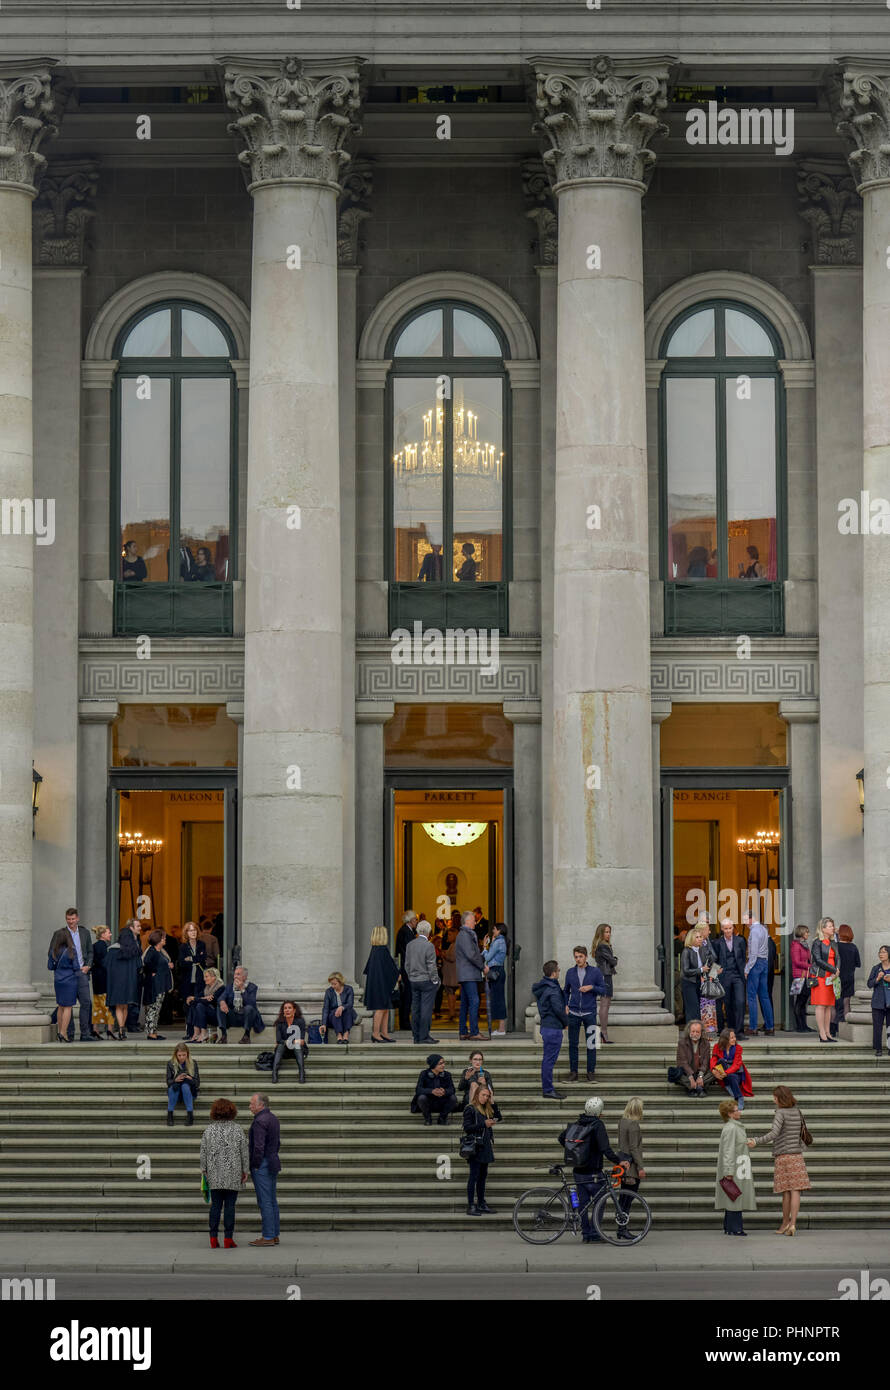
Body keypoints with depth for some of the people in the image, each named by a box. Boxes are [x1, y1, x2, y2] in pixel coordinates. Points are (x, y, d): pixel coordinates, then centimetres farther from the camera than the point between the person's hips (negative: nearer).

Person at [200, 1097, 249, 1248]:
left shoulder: (209, 1130, 0)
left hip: (214, 1173, 2)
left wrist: (204, 1169, 13)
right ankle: (228, 1239, 0)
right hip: (233, 1173, -2)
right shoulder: (237, 1130, -4)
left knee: (215, 1205, 7)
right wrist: (245, 1170, 6)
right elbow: (245, 1152, -2)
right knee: (230, 1206, 1)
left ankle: (213, 1239, 3)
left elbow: (204, 1152, 2)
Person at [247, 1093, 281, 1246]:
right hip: (273, 1163, 10)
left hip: (262, 1166, -10)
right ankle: (275, 1235, 16)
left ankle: (268, 1237, -7)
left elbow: (259, 1147, -22)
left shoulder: (260, 1121, -17)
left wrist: (255, 1166, -14)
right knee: (272, 1201, 12)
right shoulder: (273, 1118, 13)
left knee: (265, 1202, -7)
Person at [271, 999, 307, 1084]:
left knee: (298, 1045, -34)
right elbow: (278, 1040, -12)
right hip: (284, 1050, 1)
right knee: (280, 1046, -31)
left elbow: (302, 1040, -13)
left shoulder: (300, 1021, -6)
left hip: (298, 1049, -1)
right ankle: (274, 1073, -46)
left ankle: (302, 1073, -50)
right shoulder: (280, 1022, -2)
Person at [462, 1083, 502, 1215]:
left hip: (485, 1147, 7)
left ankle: (481, 1204, 15)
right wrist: (484, 1124, -20)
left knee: (482, 1176, 10)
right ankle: (470, 1206, -7)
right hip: (475, 1147, -7)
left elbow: (498, 1118, 11)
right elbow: (467, 1127, -12)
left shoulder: (486, 1110, 16)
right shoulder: (470, 1109, -5)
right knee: (474, 1176, -8)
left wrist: (493, 1103, 5)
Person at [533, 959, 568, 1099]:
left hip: (546, 1026, 10)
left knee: (547, 1059, 16)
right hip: (553, 1028, -10)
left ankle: (546, 1088, 22)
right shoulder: (552, 989, -18)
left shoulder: (542, 987, 12)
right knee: (550, 1060, -5)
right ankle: (548, 1090, -2)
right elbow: (558, 1009, -22)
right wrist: (566, 1022, -4)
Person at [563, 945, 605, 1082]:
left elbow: (603, 990, 2)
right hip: (574, 1013, 2)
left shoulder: (595, 972, -2)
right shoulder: (570, 972, 5)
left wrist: (591, 987, -15)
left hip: (589, 1013, -2)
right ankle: (573, 1071, 9)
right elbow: (566, 991, 17)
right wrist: (565, 1005, 3)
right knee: (573, 1044, 3)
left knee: (591, 1044, 0)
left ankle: (591, 1071, 8)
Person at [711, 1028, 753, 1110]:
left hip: (736, 1073, -1)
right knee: (721, 1061, -30)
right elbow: (713, 1060, -10)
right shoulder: (717, 1047, 0)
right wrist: (714, 1070, -33)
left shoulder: (738, 1048, -4)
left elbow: (736, 1065, -14)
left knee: (732, 1077, -37)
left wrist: (726, 1073, -32)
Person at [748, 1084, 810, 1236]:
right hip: (797, 1155, 4)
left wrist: (756, 1142, -24)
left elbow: (774, 1133, -22)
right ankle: (792, 1224, -11)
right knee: (795, 1190, -4)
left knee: (786, 1191, 4)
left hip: (783, 1155, -4)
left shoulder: (780, 1113, -10)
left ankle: (785, 1222, 15)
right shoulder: (797, 1112, 9)